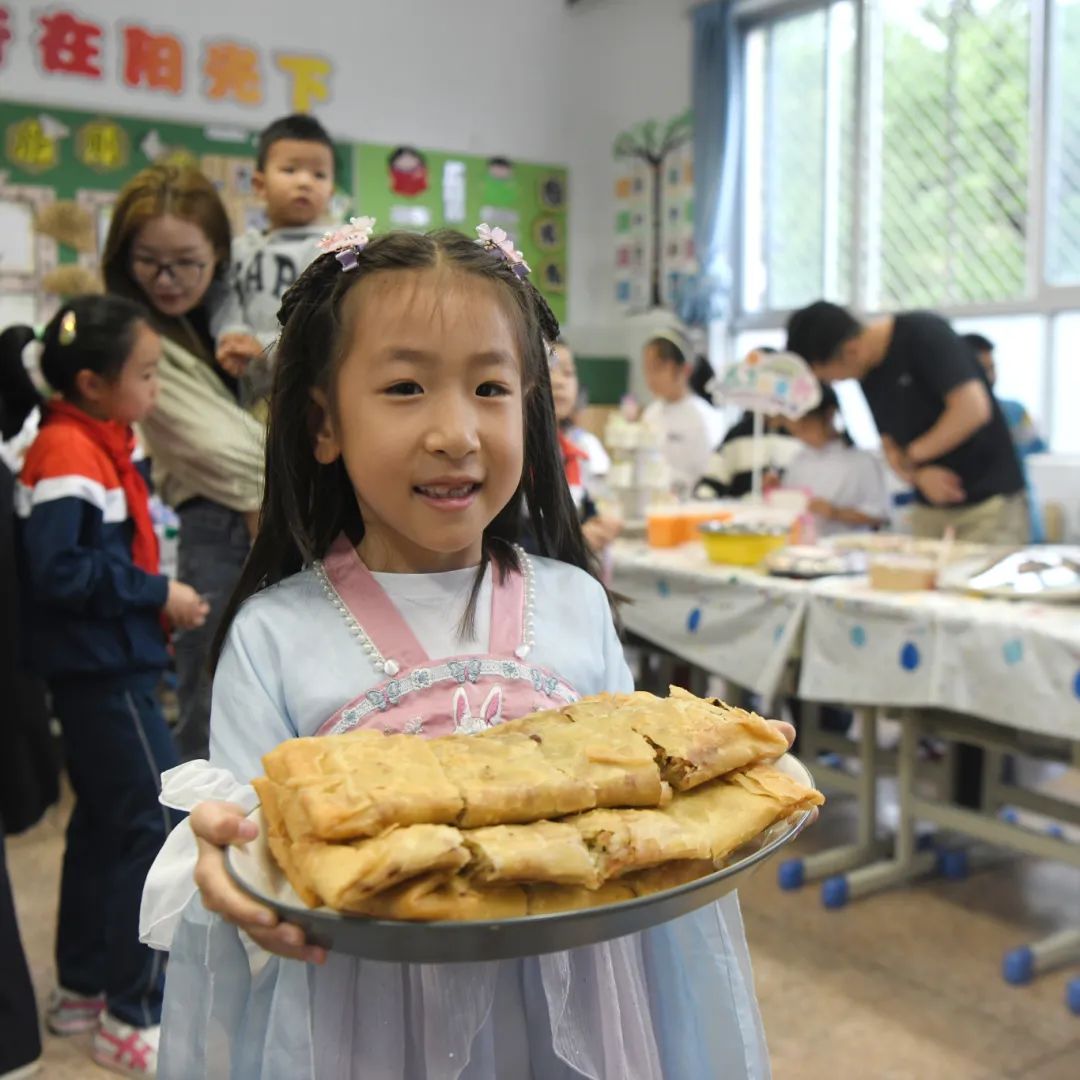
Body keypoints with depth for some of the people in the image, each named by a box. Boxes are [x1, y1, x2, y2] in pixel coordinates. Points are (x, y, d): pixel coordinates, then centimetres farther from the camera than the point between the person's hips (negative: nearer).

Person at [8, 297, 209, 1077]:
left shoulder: (98, 444, 11)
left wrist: (155, 599, 4)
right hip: (104, 672, -10)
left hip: (104, 668, 10)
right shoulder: (68, 453, -17)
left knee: (105, 827, 17)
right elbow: (60, 570, -25)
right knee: (158, 828, -4)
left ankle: (83, 990, 30)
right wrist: (157, 595, -18)